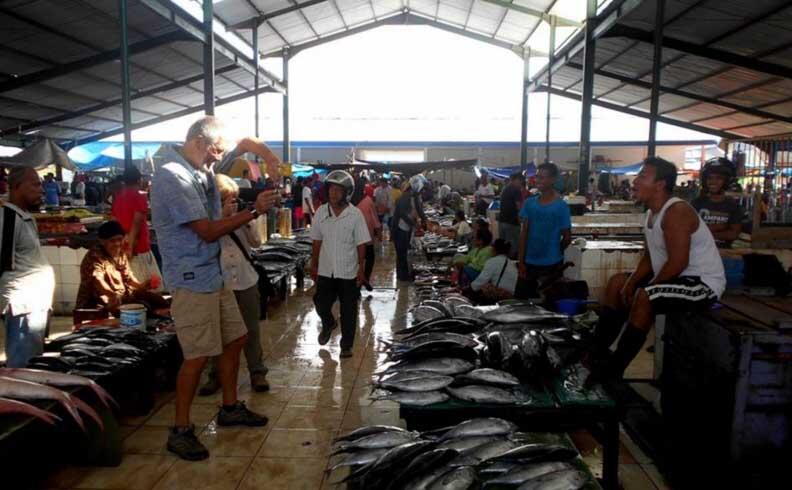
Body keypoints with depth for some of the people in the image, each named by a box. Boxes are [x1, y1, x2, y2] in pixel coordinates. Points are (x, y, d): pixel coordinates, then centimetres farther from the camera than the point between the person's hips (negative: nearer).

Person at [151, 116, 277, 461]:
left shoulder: (200, 172, 8)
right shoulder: (172, 177, -18)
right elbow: (207, 231, -20)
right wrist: (254, 211, -15)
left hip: (214, 273, 10)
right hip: (192, 279, -9)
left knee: (235, 339, 16)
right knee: (198, 356, -3)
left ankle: (230, 408, 33)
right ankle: (180, 431, 13)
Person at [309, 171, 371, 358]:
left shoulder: (355, 214, -10)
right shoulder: (321, 211, -2)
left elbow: (361, 244, -6)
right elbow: (317, 241, 5)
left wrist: (361, 269, -8)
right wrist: (313, 265, 7)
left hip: (348, 272, -2)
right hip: (326, 270, 3)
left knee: (348, 310, 8)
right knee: (321, 304, 10)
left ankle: (346, 345, 24)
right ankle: (328, 324, 43)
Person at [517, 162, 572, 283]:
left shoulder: (561, 206, -9)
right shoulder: (529, 203, 2)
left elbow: (567, 237, -3)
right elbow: (524, 233, 2)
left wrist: (554, 253, 9)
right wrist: (521, 261, 0)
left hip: (552, 264, -3)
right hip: (530, 262, 3)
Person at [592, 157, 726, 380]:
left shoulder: (676, 211, -23)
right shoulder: (652, 212, 7)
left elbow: (678, 263, -28)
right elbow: (649, 257, 11)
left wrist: (648, 287, -19)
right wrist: (631, 283, -3)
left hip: (703, 283, -10)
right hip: (676, 277, 10)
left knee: (644, 297, -32)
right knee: (618, 283, 10)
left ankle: (613, 371, -21)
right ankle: (598, 351, 10)